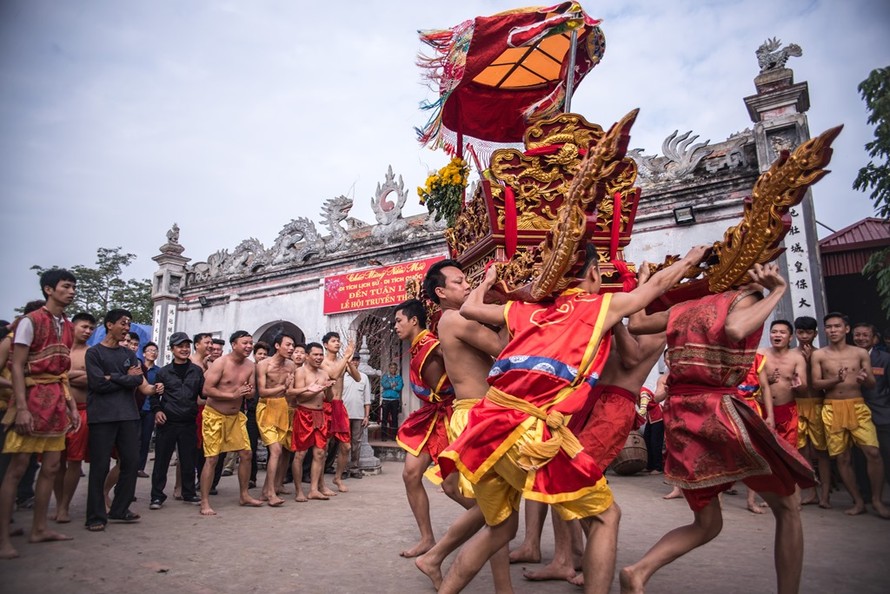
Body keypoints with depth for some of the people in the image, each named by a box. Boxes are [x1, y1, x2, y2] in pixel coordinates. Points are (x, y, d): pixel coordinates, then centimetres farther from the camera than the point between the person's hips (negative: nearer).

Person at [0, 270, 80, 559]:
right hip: (33, 398, -7)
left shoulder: (67, 327, 14)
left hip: (57, 401, 7)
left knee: (51, 467, 9)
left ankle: (39, 528, 18)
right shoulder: (30, 321, -7)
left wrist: (72, 405, 12)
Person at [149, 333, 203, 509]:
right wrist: (157, 410, -8)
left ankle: (189, 493, 22)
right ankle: (157, 496, 15)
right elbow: (153, 395, 7)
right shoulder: (163, 372, 4)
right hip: (167, 422, -1)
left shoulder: (197, 371, 7)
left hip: (189, 423, 1)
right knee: (162, 460, 4)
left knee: (188, 460, 9)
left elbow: (204, 393, 6)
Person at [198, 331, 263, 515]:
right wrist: (233, 395, -24)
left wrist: (249, 392, -16)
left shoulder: (250, 366, 3)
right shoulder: (220, 363, -15)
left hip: (236, 416, 6)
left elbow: (252, 392, 9)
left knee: (246, 454, 5)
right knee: (212, 459, -6)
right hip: (215, 415, -6)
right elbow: (206, 390, -21)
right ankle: (205, 503, 4)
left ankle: (244, 495, 21)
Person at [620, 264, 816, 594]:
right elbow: (735, 329, -24)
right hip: (718, 411, -6)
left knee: (707, 524, 18)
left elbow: (635, 323, 23)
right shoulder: (746, 299, -2)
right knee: (787, 509, 17)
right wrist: (778, 292, -11)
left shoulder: (683, 309, 15)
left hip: (679, 418, 6)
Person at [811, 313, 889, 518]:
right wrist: (836, 380, -20)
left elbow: (872, 384, 7)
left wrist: (865, 379, -16)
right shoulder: (819, 355, 3)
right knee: (842, 458, 4)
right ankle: (858, 502, 17)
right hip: (832, 409, 0)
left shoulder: (861, 353, 6)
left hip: (857, 406, 0)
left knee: (873, 452, -12)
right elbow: (816, 383, -2)